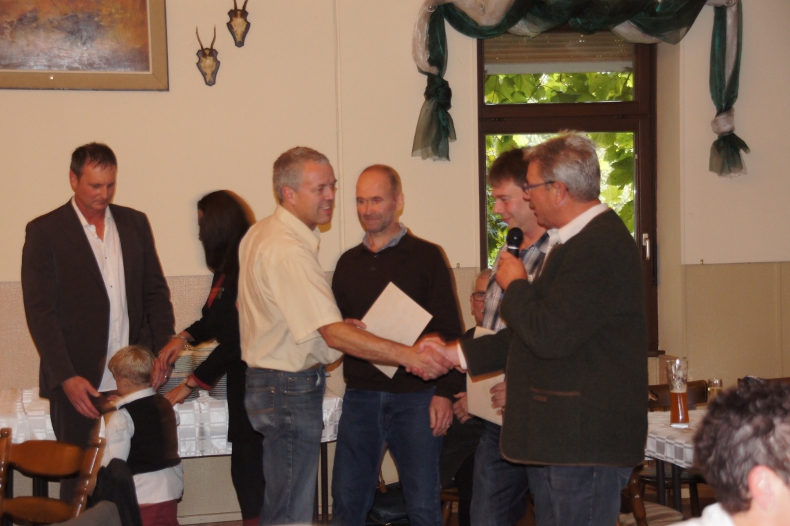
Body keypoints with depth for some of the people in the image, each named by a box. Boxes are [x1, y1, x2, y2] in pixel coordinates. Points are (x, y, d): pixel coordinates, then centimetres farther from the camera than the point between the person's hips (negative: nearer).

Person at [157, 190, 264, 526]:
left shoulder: (242, 270, -20)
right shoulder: (229, 267, 10)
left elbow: (235, 340, -18)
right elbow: (218, 319, 25)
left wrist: (189, 385, -11)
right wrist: (184, 337, 8)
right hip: (242, 376, 9)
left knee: (249, 472, -4)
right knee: (247, 472, 12)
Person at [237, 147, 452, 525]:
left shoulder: (258, 233, 9)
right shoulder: (289, 252, -24)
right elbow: (334, 334, -30)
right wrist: (408, 355, -35)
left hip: (265, 378, 11)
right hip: (292, 389, -11)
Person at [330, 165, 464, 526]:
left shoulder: (426, 256, -1)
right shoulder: (348, 262, 13)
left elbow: (448, 330, -4)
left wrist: (445, 391, -11)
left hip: (415, 397, -4)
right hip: (360, 395, 4)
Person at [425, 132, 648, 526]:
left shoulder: (602, 246, -19)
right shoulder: (579, 240, 16)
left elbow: (549, 336, -26)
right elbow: (536, 333, 23)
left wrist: (515, 285, -7)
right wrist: (458, 354, 21)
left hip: (586, 442, -11)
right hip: (555, 440, 11)